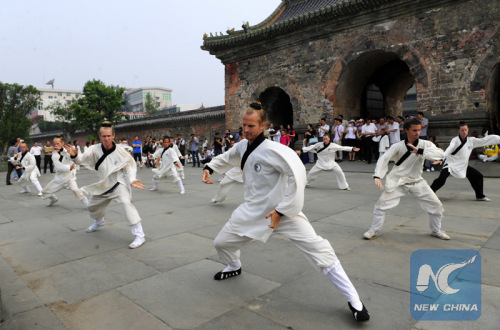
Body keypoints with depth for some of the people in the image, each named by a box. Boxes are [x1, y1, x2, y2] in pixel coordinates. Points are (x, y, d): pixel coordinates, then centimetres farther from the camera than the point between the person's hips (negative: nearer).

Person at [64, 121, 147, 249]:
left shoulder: (120, 151, -19)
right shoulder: (95, 149, -10)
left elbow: (129, 166, -11)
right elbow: (82, 160, -12)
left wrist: (132, 179, -26)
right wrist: (75, 155, -34)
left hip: (119, 182, -6)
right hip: (103, 184, 6)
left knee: (126, 202, -31)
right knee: (93, 205, 23)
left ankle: (139, 235, -27)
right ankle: (98, 222, 61)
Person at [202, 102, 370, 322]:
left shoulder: (271, 150, -23)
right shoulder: (242, 147, 1)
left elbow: (298, 174, -31)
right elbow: (228, 158, 24)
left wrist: (282, 211, -27)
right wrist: (210, 167, 6)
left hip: (282, 211, -7)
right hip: (253, 210, 7)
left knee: (318, 250, -14)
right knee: (221, 243, 12)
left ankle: (353, 300, 2)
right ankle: (234, 267, 48)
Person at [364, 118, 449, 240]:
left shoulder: (425, 144, -9)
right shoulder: (398, 146, -13)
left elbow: (440, 153, -23)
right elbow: (384, 159, -17)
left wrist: (419, 151, -36)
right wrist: (377, 176, -31)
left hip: (417, 182, 2)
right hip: (398, 181, -2)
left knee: (436, 205, 4)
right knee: (381, 204, -8)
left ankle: (436, 231, 31)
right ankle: (373, 230, 10)